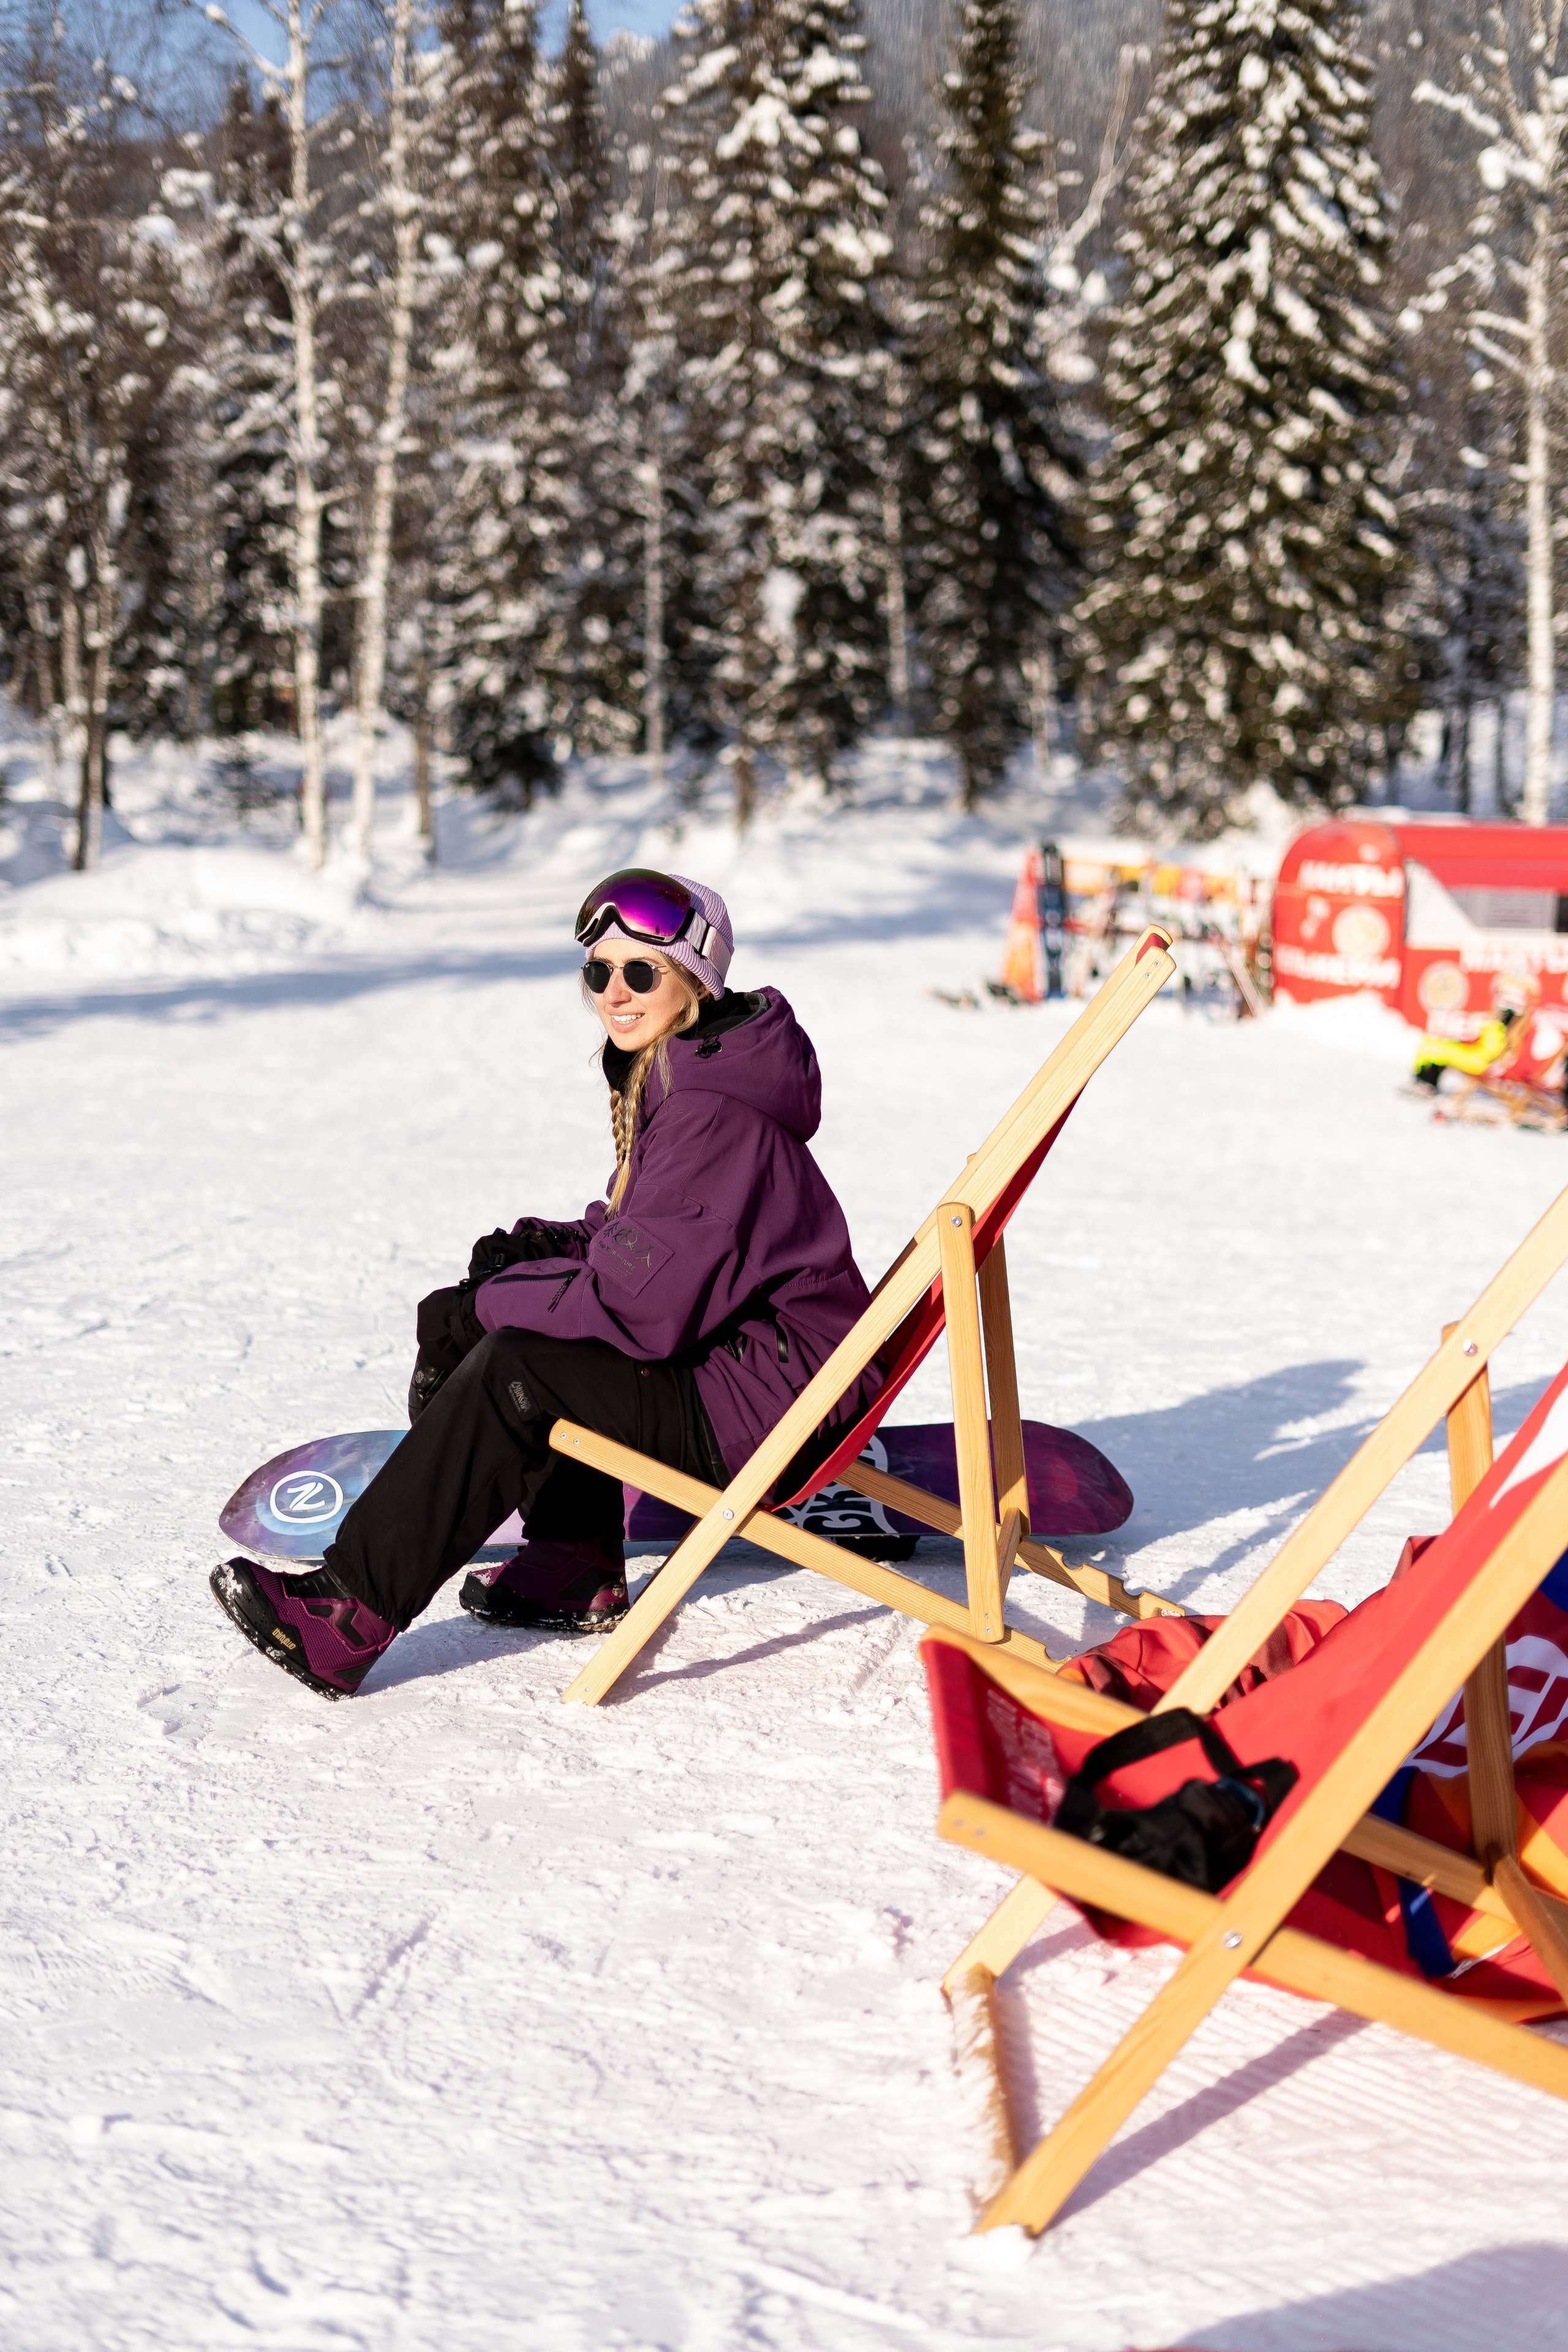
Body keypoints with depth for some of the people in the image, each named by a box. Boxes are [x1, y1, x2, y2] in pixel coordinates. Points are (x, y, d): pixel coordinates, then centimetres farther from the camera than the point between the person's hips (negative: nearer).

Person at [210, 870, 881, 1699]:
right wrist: (547, 1247, 0)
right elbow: (639, 1237, 20)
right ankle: (578, 1569, 10)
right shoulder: (666, 1077, 10)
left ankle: (348, 1613, -22)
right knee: (461, 1319, 10)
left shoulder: (715, 1115, -22)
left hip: (782, 1396, -11)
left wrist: (494, 1299, -12)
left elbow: (641, 1305, -27)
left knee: (512, 1374, -23)